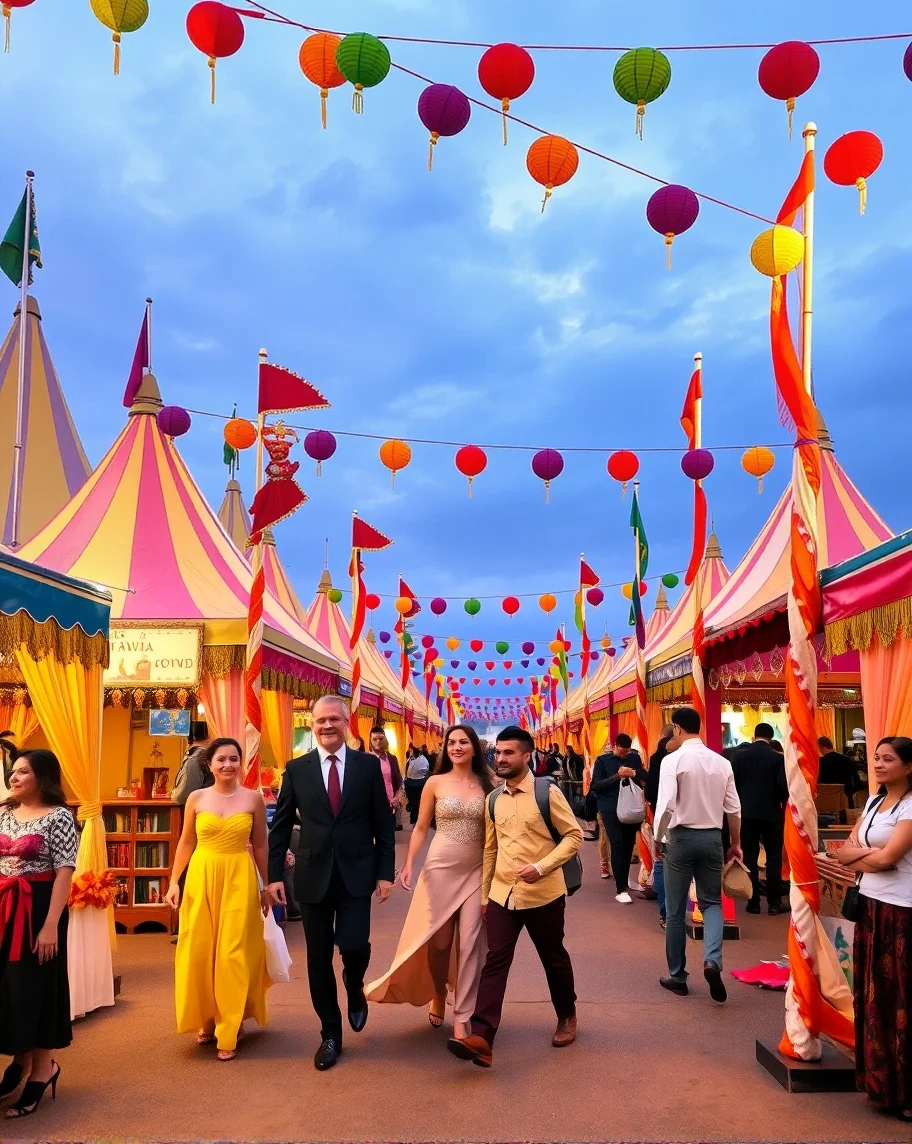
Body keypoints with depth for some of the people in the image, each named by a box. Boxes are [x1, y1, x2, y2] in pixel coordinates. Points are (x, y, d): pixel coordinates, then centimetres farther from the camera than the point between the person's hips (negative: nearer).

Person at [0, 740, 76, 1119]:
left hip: (38, 908, -6)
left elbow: (64, 873, -15)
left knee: (36, 984, 3)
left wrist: (51, 925, -20)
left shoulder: (58, 816, -10)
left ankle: (43, 1067, 21)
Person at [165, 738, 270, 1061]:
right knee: (198, 952, 6)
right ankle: (207, 1020, 27)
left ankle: (230, 1029, 15)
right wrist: (174, 882, 2)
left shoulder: (254, 799, -1)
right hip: (201, 877, 2)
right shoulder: (196, 798, 1)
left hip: (239, 879, -1)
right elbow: (186, 843, 8)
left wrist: (266, 886, 8)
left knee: (234, 953, 0)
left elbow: (260, 845, 5)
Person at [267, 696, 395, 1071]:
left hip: (356, 874, -1)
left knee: (354, 945, -11)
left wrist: (385, 872, -3)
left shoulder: (368, 765, 0)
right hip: (313, 875, 1)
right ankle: (330, 1033, 26)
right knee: (318, 958, 8)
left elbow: (383, 823, 2)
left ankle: (355, 990, 25)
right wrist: (274, 874, 0)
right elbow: (281, 825, 5)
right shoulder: (296, 769, 2)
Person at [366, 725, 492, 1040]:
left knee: (469, 943, 1)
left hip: (476, 872, 1)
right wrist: (408, 864, -9)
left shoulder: (487, 785, 1)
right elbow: (421, 828, 2)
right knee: (437, 940, 8)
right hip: (440, 868, 0)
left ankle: (461, 1017, 11)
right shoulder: (435, 783, -2)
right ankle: (437, 996, 36)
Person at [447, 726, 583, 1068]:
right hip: (502, 894, 4)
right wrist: (484, 893, 13)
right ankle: (481, 1038, -10)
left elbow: (574, 835, -10)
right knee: (495, 961, -6)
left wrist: (541, 867, -21)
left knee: (553, 958, 14)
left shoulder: (548, 792, -10)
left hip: (543, 894, -3)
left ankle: (567, 1017, 37)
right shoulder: (492, 799, 6)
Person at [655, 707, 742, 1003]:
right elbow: (733, 809, 5)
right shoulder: (721, 762, 2)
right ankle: (712, 960, -8)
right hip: (712, 837, 4)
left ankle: (677, 976, 17)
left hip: (681, 837, -3)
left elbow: (666, 805, -19)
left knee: (675, 911, 9)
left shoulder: (673, 760, -12)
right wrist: (736, 844, 16)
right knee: (711, 902, 15)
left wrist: (658, 838, -4)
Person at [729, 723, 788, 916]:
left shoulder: (738, 754, -3)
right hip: (771, 812, -1)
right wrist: (782, 803, 7)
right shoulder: (778, 757, -8)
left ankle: (753, 902, 8)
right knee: (774, 857, 7)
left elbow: (732, 782, -4)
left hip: (746, 812, 1)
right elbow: (783, 785, -13)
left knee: (750, 857, 6)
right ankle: (774, 902, 8)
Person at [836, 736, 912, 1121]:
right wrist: (869, 851, -12)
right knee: (873, 995, 13)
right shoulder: (872, 802, 11)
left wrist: (856, 857, -3)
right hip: (869, 905, 8)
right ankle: (880, 1079, 26)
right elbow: (844, 852, 7)